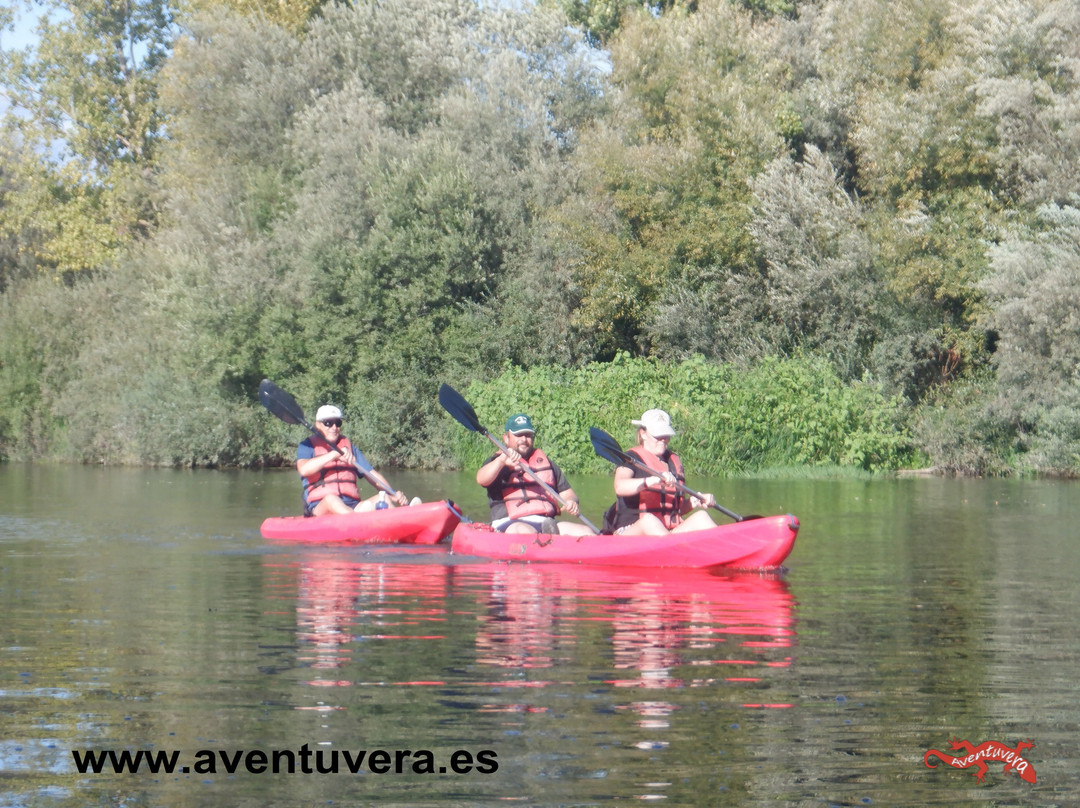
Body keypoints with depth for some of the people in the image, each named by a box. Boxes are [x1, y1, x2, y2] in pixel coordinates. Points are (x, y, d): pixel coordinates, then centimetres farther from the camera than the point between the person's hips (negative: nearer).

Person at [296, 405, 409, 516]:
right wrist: (335, 454, -21)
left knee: (382, 497, -21)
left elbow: (372, 475, 17)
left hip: (351, 508, 4)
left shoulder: (348, 447, 23)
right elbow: (304, 469, -13)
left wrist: (393, 495, -1)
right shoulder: (307, 446, 10)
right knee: (330, 499, -37)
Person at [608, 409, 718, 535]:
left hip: (671, 532, 6)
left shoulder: (674, 460, 20)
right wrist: (651, 480, -38)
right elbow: (620, 487, -23)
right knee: (648, 520, -38)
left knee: (701, 516, -20)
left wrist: (692, 503, 2)